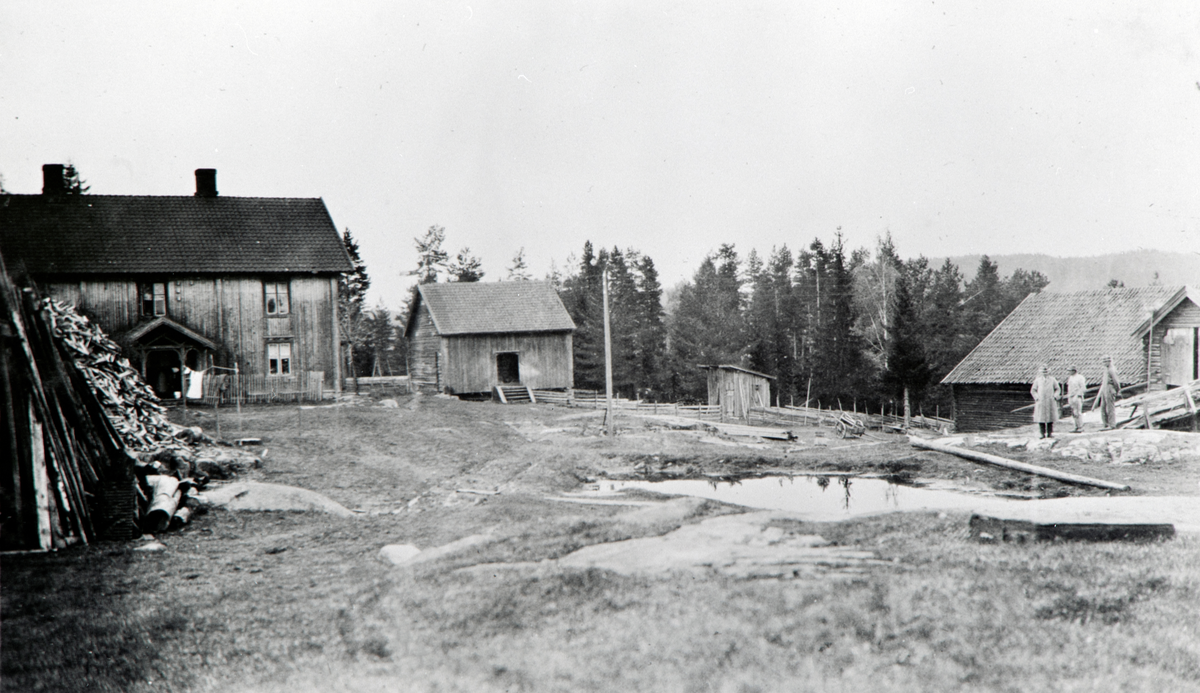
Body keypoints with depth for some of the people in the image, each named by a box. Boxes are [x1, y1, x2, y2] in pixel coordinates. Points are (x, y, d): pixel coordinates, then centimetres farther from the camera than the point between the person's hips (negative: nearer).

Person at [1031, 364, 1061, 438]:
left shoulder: (1052, 380, 7)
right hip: (1040, 402, 0)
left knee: (1050, 418, 1)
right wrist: (1036, 397, -2)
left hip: (1050, 402, 0)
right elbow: (1033, 390, 12)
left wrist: (1055, 396, -1)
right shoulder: (1038, 380, 7)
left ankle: (1050, 433, 6)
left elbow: (1058, 389, 14)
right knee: (1041, 418, -4)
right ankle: (1042, 433, -1)